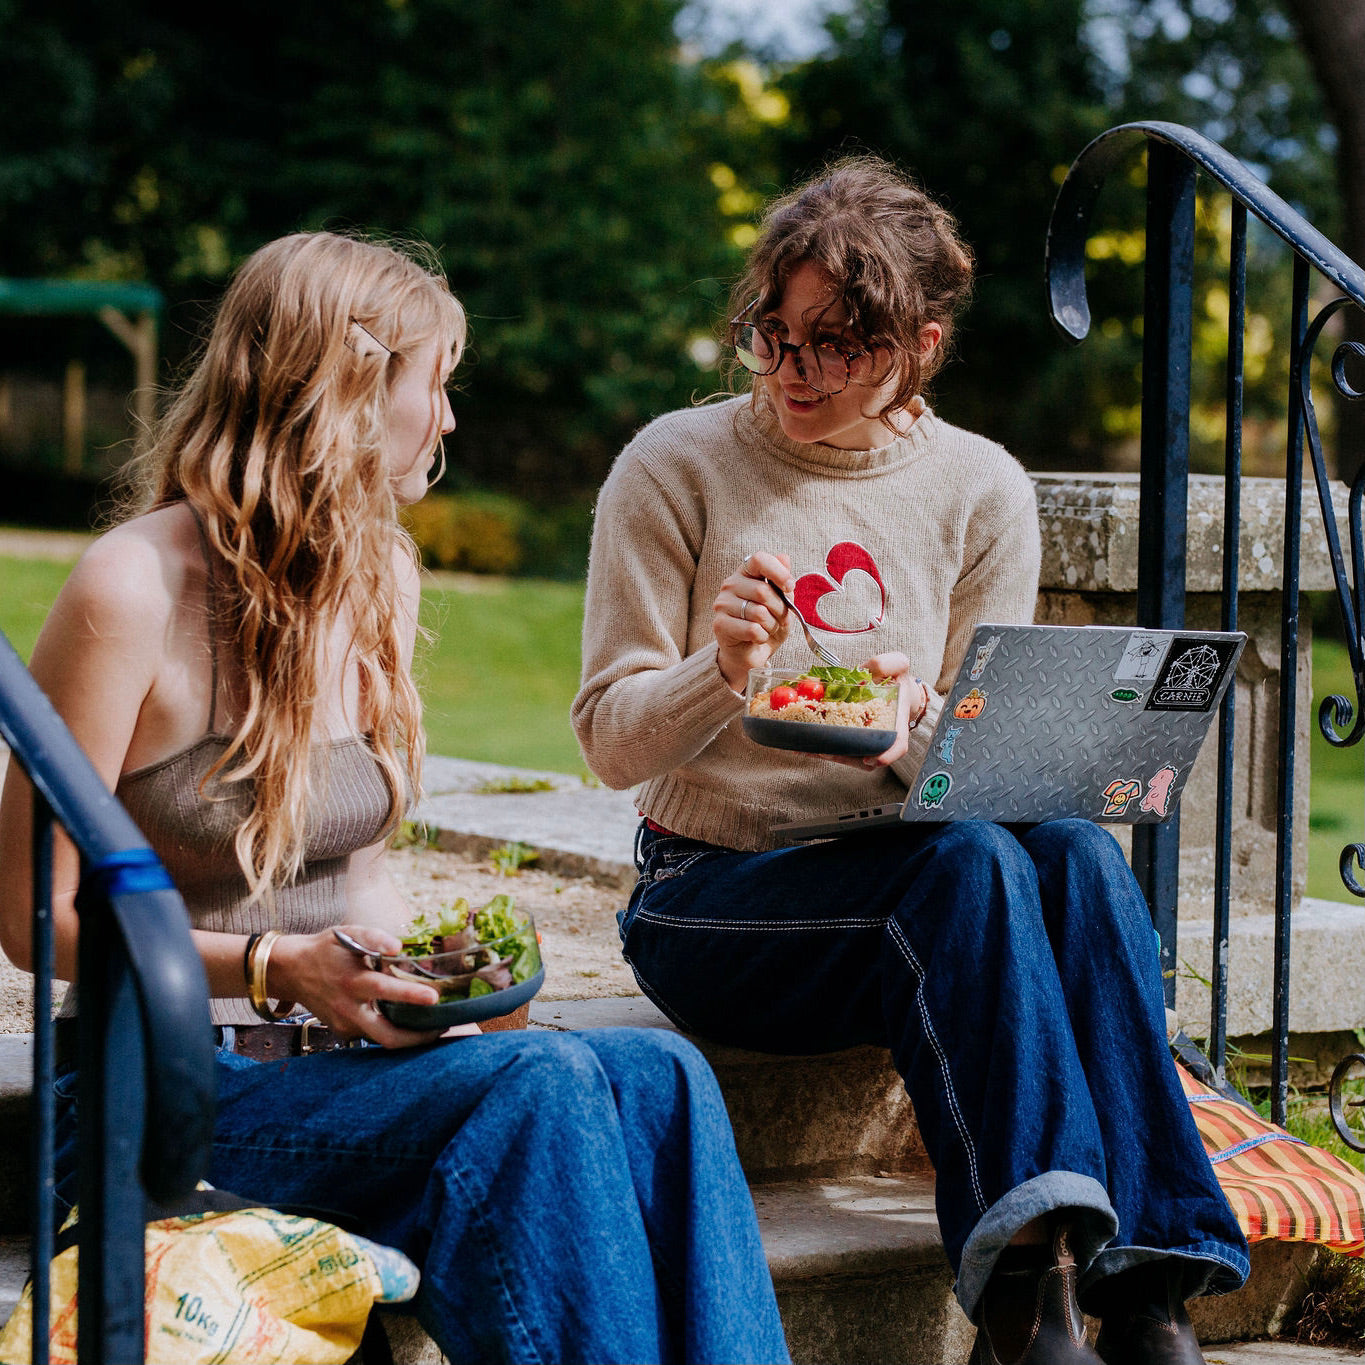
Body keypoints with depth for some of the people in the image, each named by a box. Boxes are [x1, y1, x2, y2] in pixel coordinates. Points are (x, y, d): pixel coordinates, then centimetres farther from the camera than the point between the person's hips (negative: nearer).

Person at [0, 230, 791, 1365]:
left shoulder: (380, 577, 13)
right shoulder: (135, 589, -11)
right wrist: (274, 966, -22)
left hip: (332, 1058, 7)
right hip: (167, 1091, -6)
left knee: (656, 1077, -21)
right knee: (541, 1083, -30)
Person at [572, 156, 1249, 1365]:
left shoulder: (982, 492, 5)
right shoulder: (677, 466, -3)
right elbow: (613, 741, -3)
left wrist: (918, 725, -20)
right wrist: (722, 674, -25)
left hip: (905, 879, 3)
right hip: (711, 891, -3)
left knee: (1076, 852, -30)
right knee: (968, 863, -33)